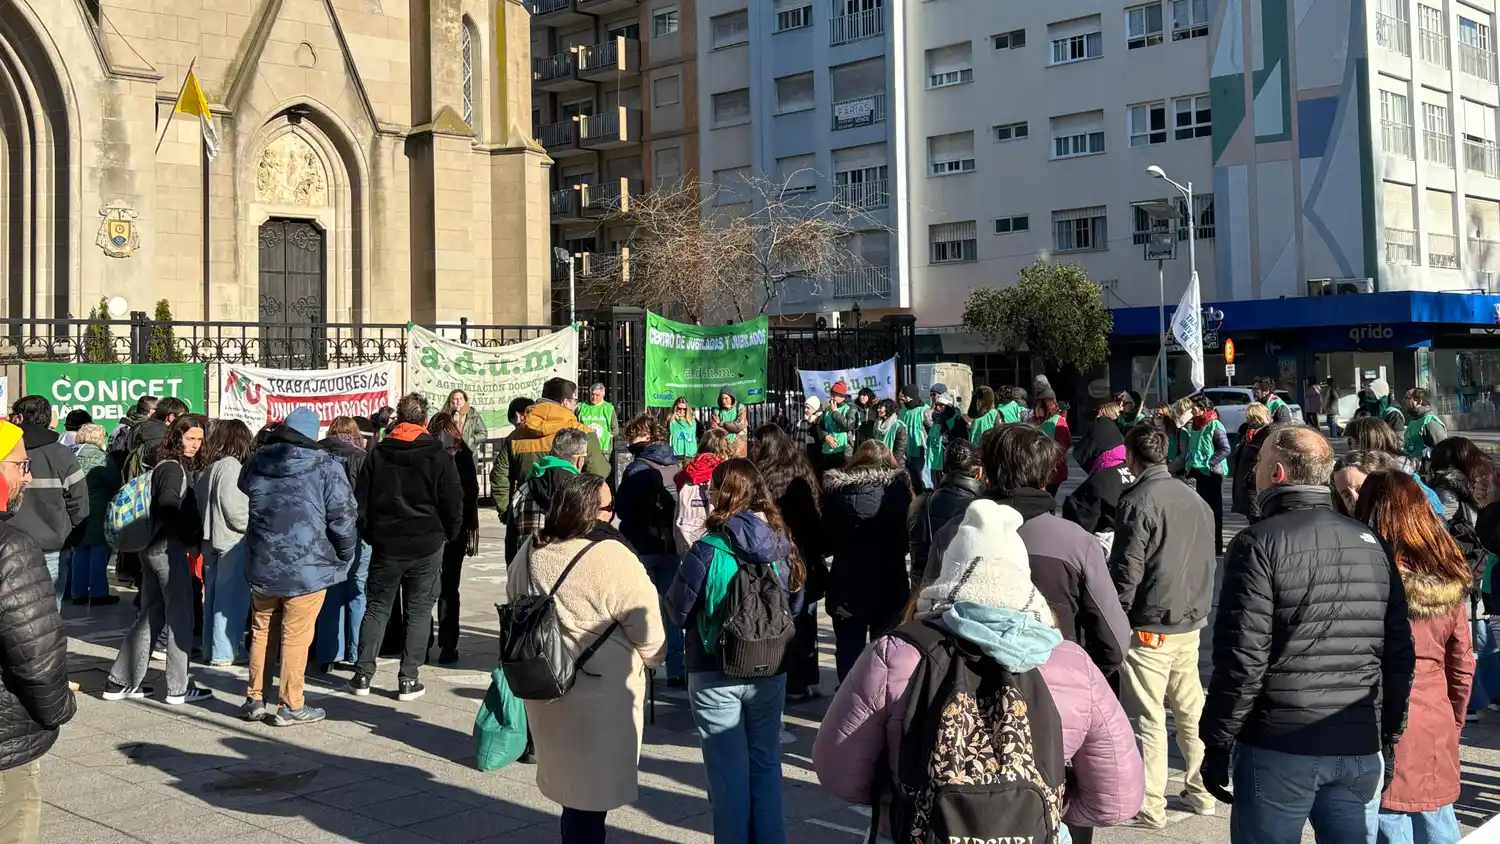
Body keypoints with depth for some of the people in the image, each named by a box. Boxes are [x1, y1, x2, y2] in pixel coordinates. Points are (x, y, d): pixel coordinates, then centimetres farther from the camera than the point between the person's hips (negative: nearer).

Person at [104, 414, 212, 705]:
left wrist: (191, 538, 8)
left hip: (152, 547, 9)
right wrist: (192, 539, -15)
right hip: (170, 548, -9)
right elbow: (168, 506, -26)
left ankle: (120, 682, 18)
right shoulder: (173, 467, -14)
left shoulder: (162, 464, 15)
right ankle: (178, 689, 5)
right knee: (180, 617, -1)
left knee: (150, 615, 15)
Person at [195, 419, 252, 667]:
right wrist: (253, 526, -8)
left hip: (211, 540, 9)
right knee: (230, 597, -3)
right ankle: (225, 652, 0)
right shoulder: (231, 465, -14)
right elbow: (234, 506, -19)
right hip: (232, 541, -9)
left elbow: (199, 504, 15)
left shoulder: (206, 470, 13)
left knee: (214, 596, 15)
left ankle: (212, 647, 24)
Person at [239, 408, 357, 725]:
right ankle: (291, 706, 8)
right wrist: (345, 555, 4)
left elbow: (243, 495, 21)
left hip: (262, 565, 5)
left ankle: (254, 699, 23)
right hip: (306, 567, -5)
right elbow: (343, 515, -10)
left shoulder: (256, 463, 4)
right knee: (296, 636, 2)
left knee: (261, 631, 17)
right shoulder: (325, 466, -11)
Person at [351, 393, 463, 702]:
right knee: (419, 612, 4)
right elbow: (454, 503, -4)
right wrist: (449, 536, 10)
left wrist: (370, 535, 16)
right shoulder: (438, 456, -5)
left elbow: (361, 501, 6)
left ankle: (362, 675, 11)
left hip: (385, 546, 2)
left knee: (376, 608, 12)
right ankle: (408, 680, 2)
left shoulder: (377, 454, 3)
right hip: (427, 546, -2)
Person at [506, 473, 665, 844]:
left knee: (571, 781, 20)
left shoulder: (528, 553, 1)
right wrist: (651, 661, 6)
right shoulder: (613, 559, -20)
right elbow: (648, 631, -15)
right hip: (601, 694, -6)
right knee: (593, 789, 6)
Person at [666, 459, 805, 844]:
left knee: (729, 772, 7)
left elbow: (677, 612, -8)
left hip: (715, 675, -4)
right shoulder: (782, 547, -5)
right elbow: (795, 605, 7)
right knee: (766, 764, 16)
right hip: (770, 672, 4)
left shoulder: (708, 551, -18)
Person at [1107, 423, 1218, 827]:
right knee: (1191, 709, 15)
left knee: (1146, 718, 0)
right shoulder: (1196, 499, 8)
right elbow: (1206, 562, 15)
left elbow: (1126, 570, -15)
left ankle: (1149, 806, 5)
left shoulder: (1138, 501, -13)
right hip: (1190, 625, 7)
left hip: (1148, 628, -7)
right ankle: (1201, 791, 23)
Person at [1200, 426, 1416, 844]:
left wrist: (1218, 744, -6)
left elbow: (1242, 659, -13)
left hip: (1278, 748, -5)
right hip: (1361, 750, 5)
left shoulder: (1259, 544, -9)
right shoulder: (1372, 544, 9)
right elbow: (1401, 655, 11)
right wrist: (1388, 741, 17)